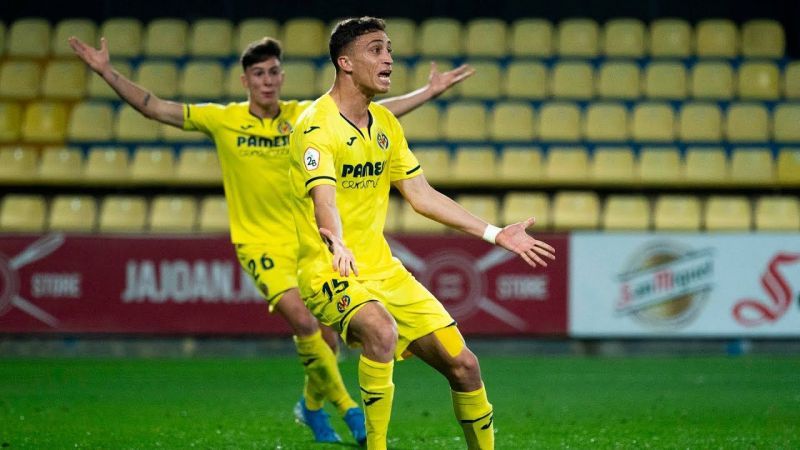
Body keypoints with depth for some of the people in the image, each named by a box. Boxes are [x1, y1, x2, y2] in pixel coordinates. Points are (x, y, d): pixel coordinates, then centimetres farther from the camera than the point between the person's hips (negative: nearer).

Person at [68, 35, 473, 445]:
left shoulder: (305, 117, 0)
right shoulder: (222, 119, -4)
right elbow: (154, 108, -4)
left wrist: (429, 91, 2)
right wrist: (107, 73, -11)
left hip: (308, 241, 3)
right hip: (260, 243, -3)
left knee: (327, 339, 3)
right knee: (303, 321, -24)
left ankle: (311, 405, 33)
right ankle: (347, 408, -10)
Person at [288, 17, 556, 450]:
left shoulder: (385, 124, 11)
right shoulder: (316, 127, -14)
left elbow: (421, 195, 17)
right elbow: (324, 199, -30)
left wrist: (496, 234, 15)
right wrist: (337, 244, -51)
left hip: (383, 269, 8)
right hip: (329, 270, -8)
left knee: (463, 364, 3)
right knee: (382, 331, -37)